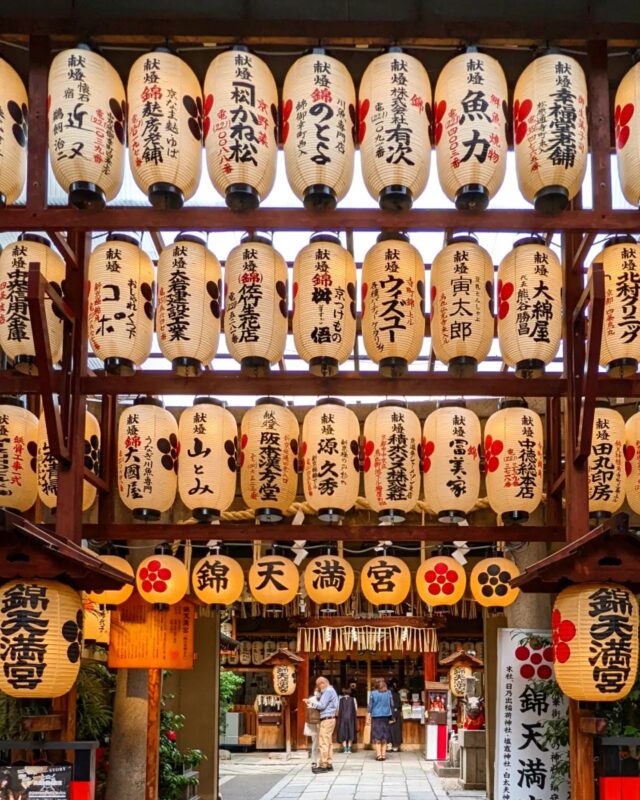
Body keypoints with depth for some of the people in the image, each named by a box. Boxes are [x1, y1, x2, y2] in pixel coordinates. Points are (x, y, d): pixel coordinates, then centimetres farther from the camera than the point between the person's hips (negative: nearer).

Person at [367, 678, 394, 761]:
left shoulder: (373, 693, -5)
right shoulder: (388, 693, -2)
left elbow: (370, 705, -3)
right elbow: (391, 704, 3)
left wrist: (369, 714, 8)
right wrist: (392, 716, 12)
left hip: (376, 716, -1)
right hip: (385, 715, 1)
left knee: (377, 735, 2)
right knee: (385, 735, 9)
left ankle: (378, 754, -6)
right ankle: (383, 754, 6)